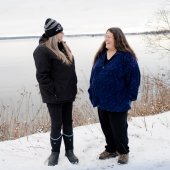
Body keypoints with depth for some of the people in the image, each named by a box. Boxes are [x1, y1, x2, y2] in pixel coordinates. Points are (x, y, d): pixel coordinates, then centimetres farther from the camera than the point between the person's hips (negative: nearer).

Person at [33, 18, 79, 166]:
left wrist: (73, 88, 11)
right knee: (56, 124, 4)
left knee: (68, 123, 13)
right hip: (55, 96, -7)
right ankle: (55, 152, 22)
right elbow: (42, 76, -19)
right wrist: (54, 91, -18)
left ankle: (69, 151, 25)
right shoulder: (42, 50, -15)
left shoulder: (63, 47, 11)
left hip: (68, 94, 7)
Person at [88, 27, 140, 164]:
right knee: (106, 128, 17)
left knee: (119, 129, 7)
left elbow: (134, 76, -14)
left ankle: (123, 152, 27)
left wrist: (130, 96, -14)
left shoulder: (126, 56, -14)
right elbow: (94, 74, 13)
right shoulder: (101, 55, 7)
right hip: (102, 100, 6)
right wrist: (92, 93, 9)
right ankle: (111, 149, 35)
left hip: (118, 101, -6)